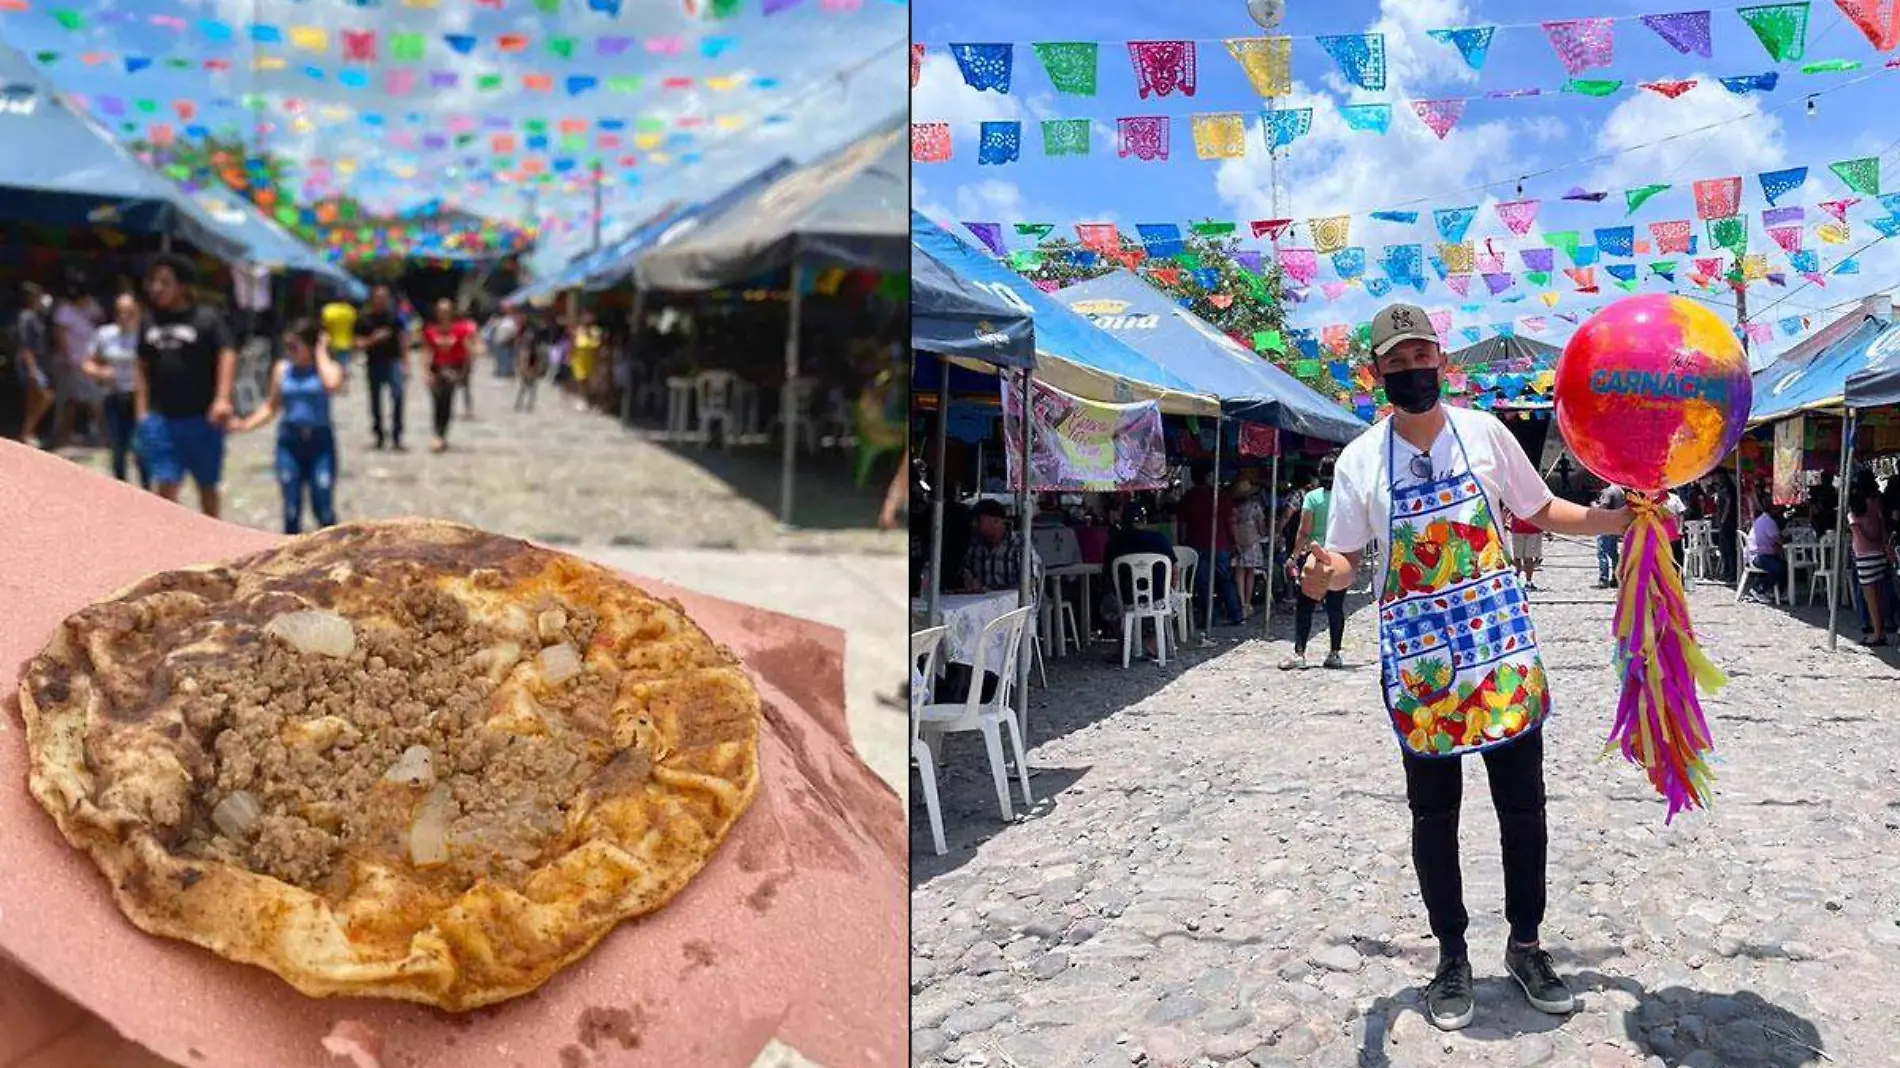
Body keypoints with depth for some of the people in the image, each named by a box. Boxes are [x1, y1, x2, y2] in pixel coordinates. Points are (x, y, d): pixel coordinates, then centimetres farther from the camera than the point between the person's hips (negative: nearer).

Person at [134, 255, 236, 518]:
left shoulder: (207, 319, -5)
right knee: (165, 486, -4)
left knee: (207, 486, 12)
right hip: (161, 419, 3)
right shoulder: (150, 323, 10)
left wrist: (222, 399, -27)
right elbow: (143, 369, 17)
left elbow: (227, 356, -14)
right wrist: (142, 411, 11)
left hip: (201, 418, -3)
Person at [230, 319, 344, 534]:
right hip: (289, 441, 3)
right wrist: (247, 424, -1)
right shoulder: (282, 369, 8)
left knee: (323, 508, -2)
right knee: (291, 509, 5)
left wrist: (321, 353, -13)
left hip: (320, 441, -3)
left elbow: (332, 384, -27)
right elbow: (272, 406, 14)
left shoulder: (330, 367, -3)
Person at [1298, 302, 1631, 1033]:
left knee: (1523, 809, 9)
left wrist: (1612, 518, -3)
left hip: (1501, 649, 1)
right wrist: (1324, 573, -24)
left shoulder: (1485, 433, -1)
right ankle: (1452, 957, 25)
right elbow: (1345, 559, -1)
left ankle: (1525, 944, 29)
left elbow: (1540, 512, 11)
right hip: (1417, 661, -1)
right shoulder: (1360, 461, -4)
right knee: (1433, 817, 9)